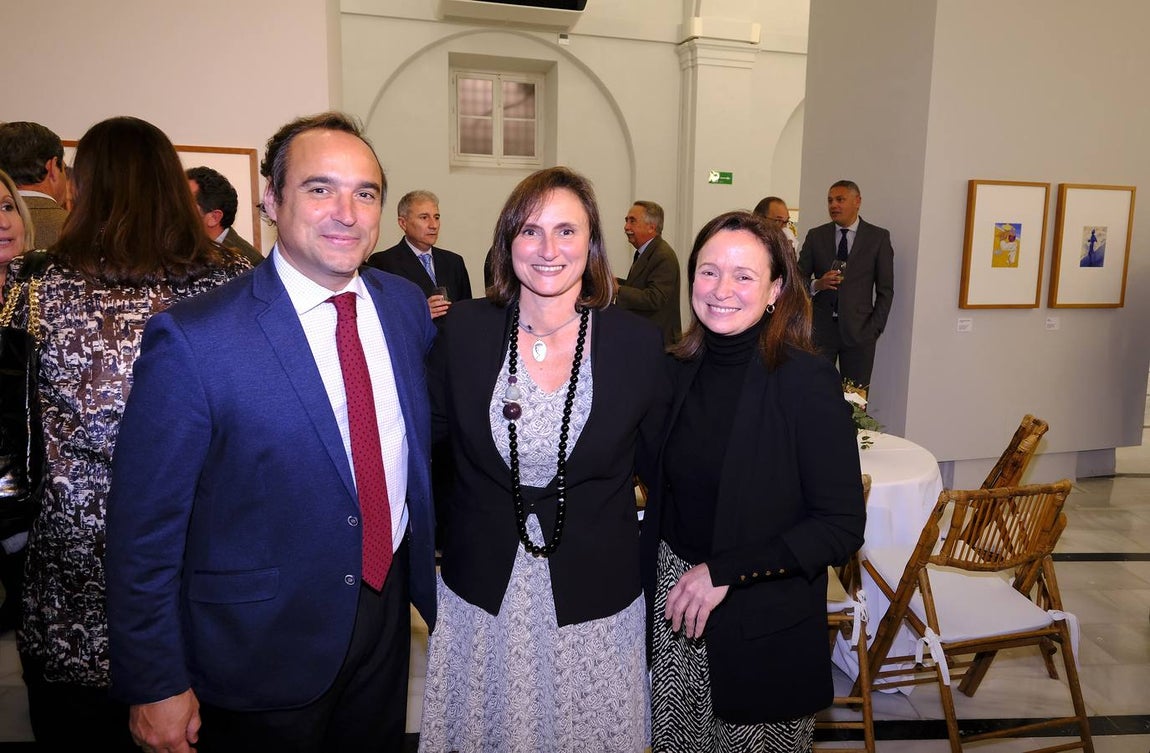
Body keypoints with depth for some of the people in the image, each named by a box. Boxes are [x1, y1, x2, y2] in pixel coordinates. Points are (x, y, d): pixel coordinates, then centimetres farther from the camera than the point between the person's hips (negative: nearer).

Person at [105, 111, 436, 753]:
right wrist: (156, 685, -9)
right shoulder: (192, 339, -20)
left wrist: (431, 546, 14)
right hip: (260, 648, -4)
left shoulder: (408, 305, -4)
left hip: (389, 610, 5)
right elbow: (145, 526, -14)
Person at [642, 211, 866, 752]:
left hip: (765, 624, -4)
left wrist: (725, 571, -19)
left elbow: (842, 525, -16)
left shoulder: (806, 381, -16)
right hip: (672, 603, 5)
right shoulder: (681, 370, 0)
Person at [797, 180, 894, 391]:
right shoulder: (815, 236, 8)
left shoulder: (879, 237, 4)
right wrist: (817, 284, -12)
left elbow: (886, 289, 5)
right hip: (820, 329, 1)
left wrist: (875, 328, -3)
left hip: (859, 331, -1)